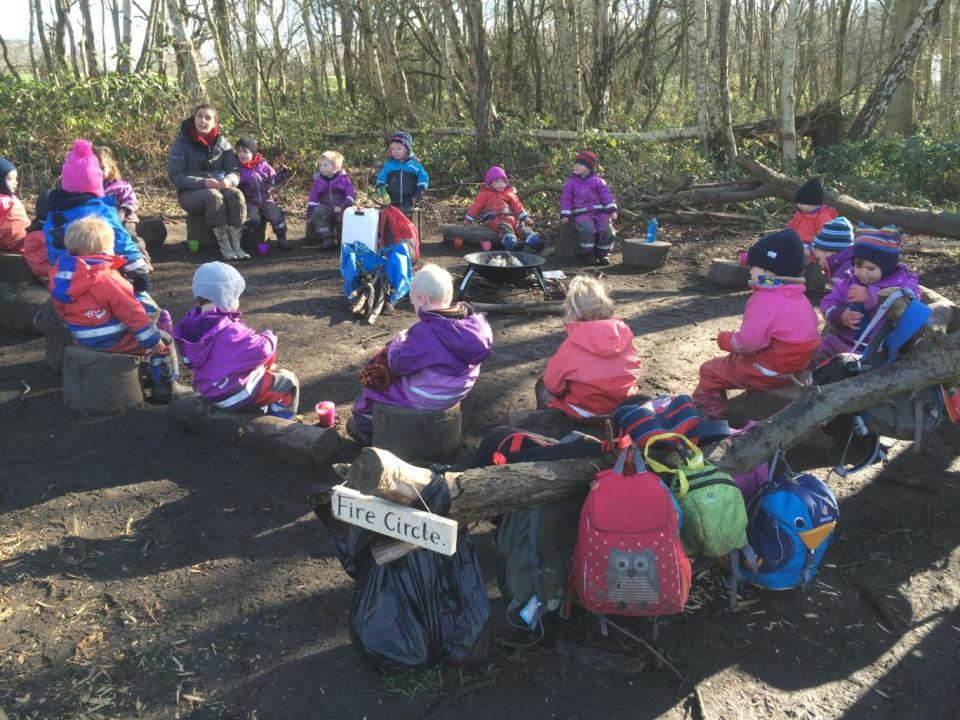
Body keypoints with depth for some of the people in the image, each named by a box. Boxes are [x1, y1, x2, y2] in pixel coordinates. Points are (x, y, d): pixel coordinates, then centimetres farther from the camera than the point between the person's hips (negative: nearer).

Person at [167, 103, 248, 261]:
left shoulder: (222, 143, 6)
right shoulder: (182, 143, -3)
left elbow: (235, 171, 2)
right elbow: (175, 175, -10)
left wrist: (229, 180, -24)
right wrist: (202, 183, -26)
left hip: (219, 188, 3)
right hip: (190, 193, -3)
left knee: (235, 194, -30)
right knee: (213, 196, -36)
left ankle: (236, 244, -34)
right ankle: (224, 245, -32)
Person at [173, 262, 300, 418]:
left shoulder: (192, 323, -5)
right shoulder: (228, 330, -32)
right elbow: (262, 349, -27)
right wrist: (269, 336, -6)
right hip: (235, 395, -9)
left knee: (270, 371, 30)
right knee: (288, 382, 6)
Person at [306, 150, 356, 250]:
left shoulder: (344, 179, -1)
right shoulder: (318, 180, 6)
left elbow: (351, 195, -6)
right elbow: (312, 199, 9)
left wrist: (341, 206, -19)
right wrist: (310, 214, 1)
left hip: (341, 208, -2)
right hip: (326, 207, 3)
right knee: (317, 212, -28)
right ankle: (326, 239, -23)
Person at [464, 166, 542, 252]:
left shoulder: (509, 193, 20)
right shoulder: (485, 194, 9)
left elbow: (517, 205, 18)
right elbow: (476, 206, 7)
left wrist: (524, 216, 10)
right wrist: (469, 218, 3)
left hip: (510, 217, 5)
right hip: (494, 219, -5)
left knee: (522, 226, -15)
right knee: (504, 227, -35)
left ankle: (534, 242, -30)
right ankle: (512, 244, -60)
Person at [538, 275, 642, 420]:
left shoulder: (572, 344, -20)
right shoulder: (623, 332, -7)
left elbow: (553, 384, -12)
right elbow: (636, 367, 6)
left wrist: (558, 391, 10)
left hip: (587, 409, -5)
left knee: (543, 389, 21)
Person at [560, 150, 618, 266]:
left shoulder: (597, 181, 7)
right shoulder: (571, 182, 7)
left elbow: (607, 195, 3)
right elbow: (565, 199, 7)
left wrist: (612, 210, -10)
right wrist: (565, 215, -5)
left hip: (599, 212, 2)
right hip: (581, 213, -2)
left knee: (607, 230, -20)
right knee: (587, 230, -31)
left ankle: (602, 254, 2)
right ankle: (589, 254, -11)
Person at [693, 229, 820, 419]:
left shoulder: (764, 301, -25)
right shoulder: (798, 297, 3)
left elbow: (747, 343, -25)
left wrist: (725, 340, -5)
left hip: (769, 372, -9)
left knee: (710, 371, 5)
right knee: (729, 362, 30)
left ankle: (709, 417, 17)